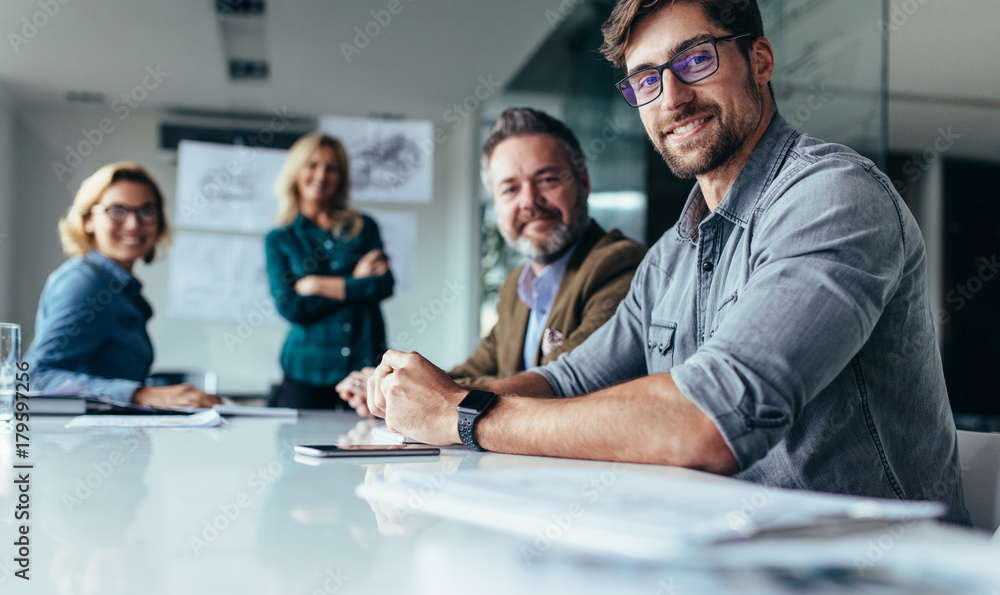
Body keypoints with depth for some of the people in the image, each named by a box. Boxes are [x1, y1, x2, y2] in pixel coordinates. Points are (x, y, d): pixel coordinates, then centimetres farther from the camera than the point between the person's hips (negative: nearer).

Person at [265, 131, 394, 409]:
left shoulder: (364, 227, 10)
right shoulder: (279, 240, 8)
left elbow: (384, 285, -4)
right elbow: (288, 306, -5)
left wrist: (318, 285, -6)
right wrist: (354, 283, -4)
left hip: (367, 364, 0)